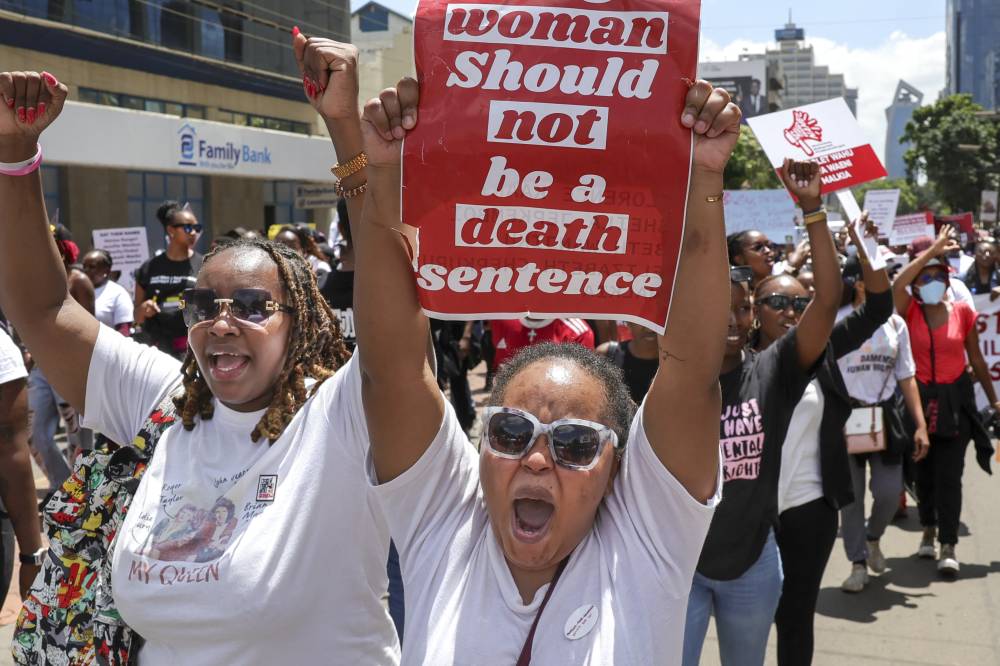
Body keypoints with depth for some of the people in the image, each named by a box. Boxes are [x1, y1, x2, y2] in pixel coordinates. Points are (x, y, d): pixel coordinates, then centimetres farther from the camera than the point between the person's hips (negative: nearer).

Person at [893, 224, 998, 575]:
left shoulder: (962, 311, 0)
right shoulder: (909, 311, -2)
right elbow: (896, 284, -25)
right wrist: (931, 251, -22)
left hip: (955, 399, -1)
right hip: (920, 398, 1)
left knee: (949, 474, -5)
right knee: (923, 471, 13)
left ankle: (948, 546, 0)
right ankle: (929, 529, 34)